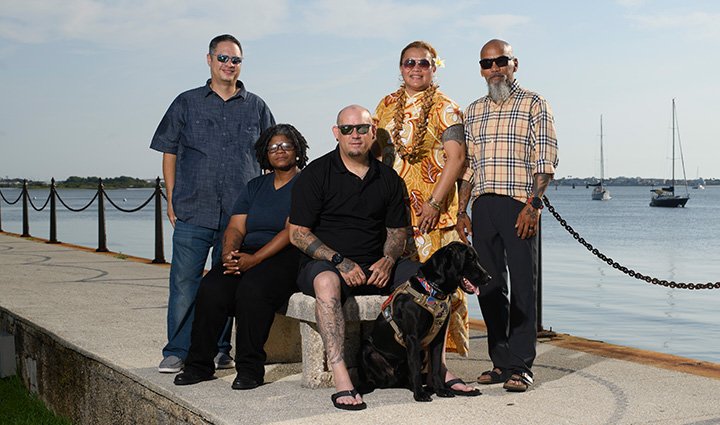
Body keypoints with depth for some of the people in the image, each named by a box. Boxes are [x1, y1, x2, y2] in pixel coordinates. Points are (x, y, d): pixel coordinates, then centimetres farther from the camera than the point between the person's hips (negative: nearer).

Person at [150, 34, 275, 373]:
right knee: (184, 282, -4)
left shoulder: (256, 108, 12)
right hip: (193, 211, -1)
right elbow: (169, 154, 11)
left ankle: (220, 349, 18)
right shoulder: (186, 103, 10)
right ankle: (177, 351, 5)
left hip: (240, 215, 1)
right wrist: (172, 201, 4)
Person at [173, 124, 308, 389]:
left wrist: (254, 259, -20)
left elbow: (291, 232, -11)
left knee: (252, 288, -34)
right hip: (248, 255, 5)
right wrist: (229, 254, -12)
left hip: (287, 257, -5)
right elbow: (236, 228, 11)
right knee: (211, 288, -22)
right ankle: (199, 365, -11)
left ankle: (250, 369, -23)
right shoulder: (255, 186, 21)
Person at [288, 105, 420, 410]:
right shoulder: (316, 174, -1)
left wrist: (388, 260, -6)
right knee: (327, 282, -39)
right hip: (324, 263, -4)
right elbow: (298, 233, -5)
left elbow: (397, 230, 17)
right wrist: (339, 261, -17)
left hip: (376, 265, 5)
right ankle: (341, 381, -44)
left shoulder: (388, 178, 13)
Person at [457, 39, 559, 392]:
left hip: (519, 205, -5)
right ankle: (500, 361, 16)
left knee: (522, 286, -4)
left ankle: (521, 366, 0)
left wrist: (533, 204, -16)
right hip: (482, 207, 5)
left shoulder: (534, 104, 2)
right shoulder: (473, 112, 17)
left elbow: (546, 160, -5)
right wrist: (462, 210, 10)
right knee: (489, 286, 7)